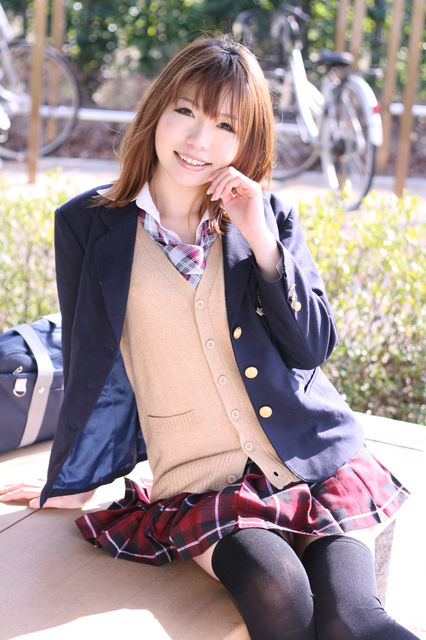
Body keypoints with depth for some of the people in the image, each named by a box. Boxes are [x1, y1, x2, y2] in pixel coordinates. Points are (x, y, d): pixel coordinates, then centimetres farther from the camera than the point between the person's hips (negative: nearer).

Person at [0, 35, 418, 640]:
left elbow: (315, 348, 1)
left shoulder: (269, 217, 6)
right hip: (199, 478, -1)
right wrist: (71, 486, 17)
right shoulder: (89, 225, 2)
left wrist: (262, 242, -10)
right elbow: (93, 371, 10)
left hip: (314, 464, 1)